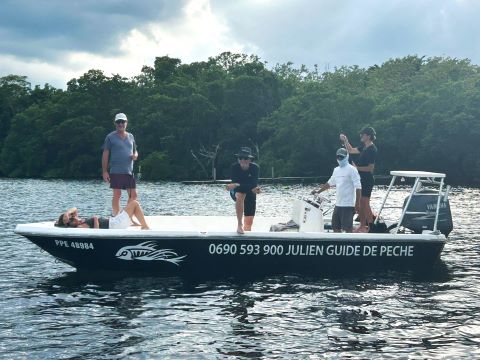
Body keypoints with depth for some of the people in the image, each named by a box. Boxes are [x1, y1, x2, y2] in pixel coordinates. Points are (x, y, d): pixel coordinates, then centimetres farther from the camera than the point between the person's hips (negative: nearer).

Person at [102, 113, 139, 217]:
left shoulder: (130, 136, 14)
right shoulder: (110, 137, 0)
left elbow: (135, 151, 25)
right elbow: (105, 154, -3)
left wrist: (135, 155, -1)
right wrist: (104, 171, -9)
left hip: (129, 171, 5)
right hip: (116, 172, -5)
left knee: (133, 195, 3)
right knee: (117, 195, -4)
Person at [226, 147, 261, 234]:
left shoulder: (255, 168, -21)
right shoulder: (234, 167, -21)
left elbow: (254, 185, -29)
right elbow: (235, 182, -28)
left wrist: (236, 185, -42)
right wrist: (251, 188, -42)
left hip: (250, 195, 2)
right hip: (236, 192, -2)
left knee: (249, 223, -2)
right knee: (240, 195, -38)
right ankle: (239, 225, -32)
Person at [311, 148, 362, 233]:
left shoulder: (351, 170, -10)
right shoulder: (336, 170, 13)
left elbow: (358, 188, -14)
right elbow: (330, 183, 26)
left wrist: (357, 203, -18)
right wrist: (319, 191, 20)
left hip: (348, 204, -8)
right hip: (338, 204, 8)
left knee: (348, 228, -6)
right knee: (335, 226, 12)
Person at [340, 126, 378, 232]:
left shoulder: (372, 149, -16)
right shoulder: (364, 147, 11)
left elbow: (371, 168, -20)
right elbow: (351, 150, 24)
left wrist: (357, 168, -15)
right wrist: (345, 141, 11)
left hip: (367, 180, -9)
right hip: (361, 179, 9)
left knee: (365, 203, -6)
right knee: (359, 203, 12)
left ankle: (371, 227, 1)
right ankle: (362, 226, 20)